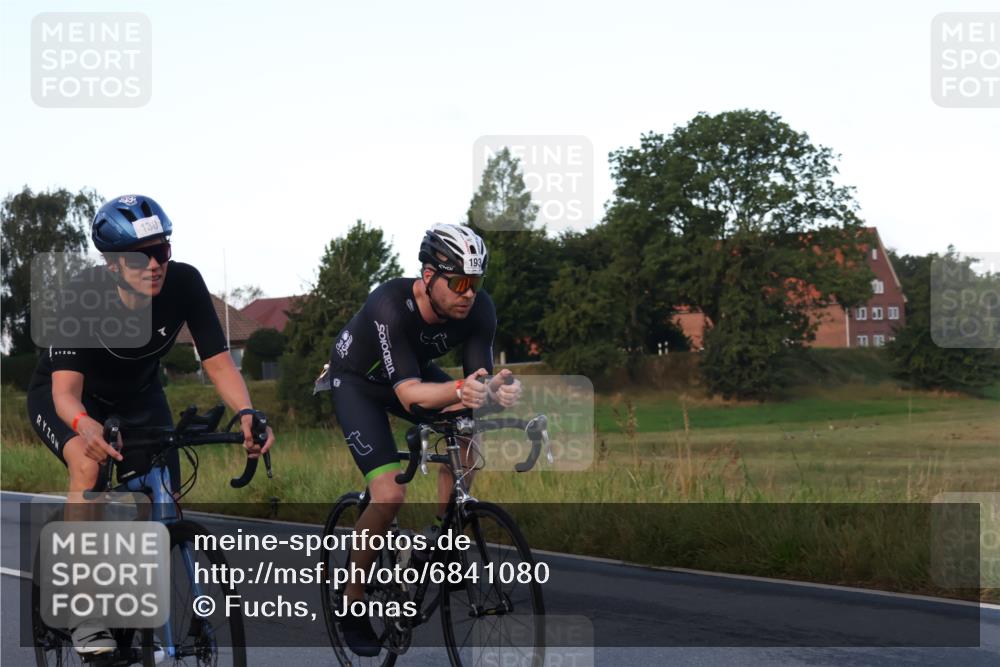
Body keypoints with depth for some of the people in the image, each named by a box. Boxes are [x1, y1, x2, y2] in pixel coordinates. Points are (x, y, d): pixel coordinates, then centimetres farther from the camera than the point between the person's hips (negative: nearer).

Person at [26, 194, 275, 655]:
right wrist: (83, 425, -65)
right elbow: (65, 388, -42)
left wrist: (246, 413, -46)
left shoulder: (184, 283, -27)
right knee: (88, 465, -33)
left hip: (138, 395, 4)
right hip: (65, 395, -3)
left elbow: (217, 360, -27)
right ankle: (86, 617, -26)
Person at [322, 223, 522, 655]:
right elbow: (409, 394, -44)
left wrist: (495, 391, -49)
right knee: (390, 494, -20)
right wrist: (460, 389, -62)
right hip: (356, 380, -5)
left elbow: (479, 380, -25)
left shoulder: (479, 309, -25)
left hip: (416, 369, 6)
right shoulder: (391, 307, -39)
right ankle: (352, 600, -1)